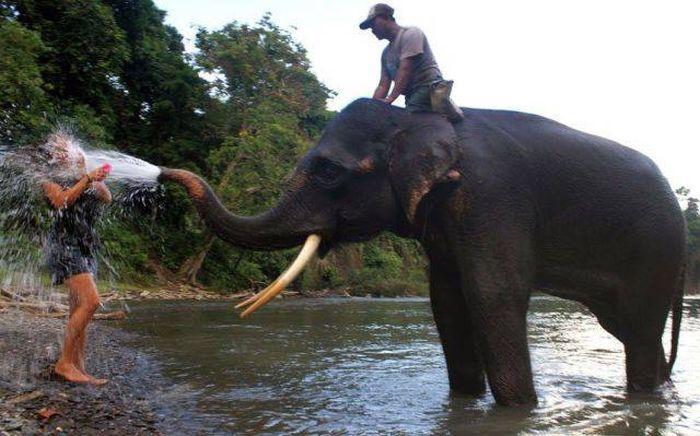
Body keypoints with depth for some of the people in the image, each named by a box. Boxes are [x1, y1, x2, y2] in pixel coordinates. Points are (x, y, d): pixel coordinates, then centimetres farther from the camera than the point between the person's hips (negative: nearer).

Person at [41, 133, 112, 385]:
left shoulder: (83, 182, 21)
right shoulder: (51, 181, 4)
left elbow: (107, 198, 11)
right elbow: (61, 201, -14)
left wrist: (99, 182, -8)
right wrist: (87, 179, -15)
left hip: (85, 249, 7)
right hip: (64, 245, -7)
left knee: (79, 310, 4)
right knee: (90, 301, -21)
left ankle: (78, 369, 6)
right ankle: (64, 363, -15)